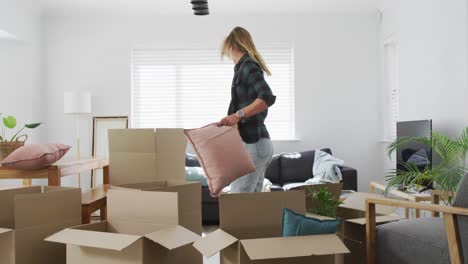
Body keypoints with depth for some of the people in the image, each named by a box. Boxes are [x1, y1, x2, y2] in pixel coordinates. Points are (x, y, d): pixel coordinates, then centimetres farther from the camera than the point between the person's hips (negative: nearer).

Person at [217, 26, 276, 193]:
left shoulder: (247, 66, -8)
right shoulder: (250, 66, 19)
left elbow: (268, 97, -22)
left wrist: (238, 114, -27)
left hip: (252, 144, -9)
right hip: (260, 143, 9)